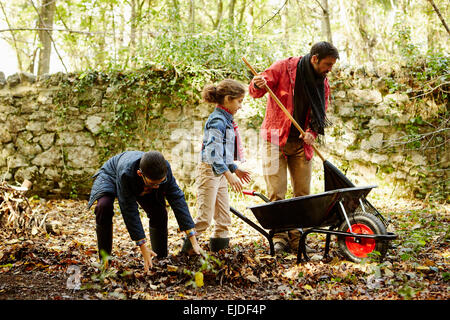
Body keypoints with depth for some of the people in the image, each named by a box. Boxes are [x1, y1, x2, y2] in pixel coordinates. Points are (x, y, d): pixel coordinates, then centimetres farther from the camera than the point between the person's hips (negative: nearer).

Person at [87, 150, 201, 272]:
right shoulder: (126, 173, -46)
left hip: (141, 187, 4)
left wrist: (193, 241, -36)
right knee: (104, 206, -32)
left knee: (159, 212, -17)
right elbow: (130, 210, -41)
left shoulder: (165, 168, -36)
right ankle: (104, 260, -18)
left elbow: (177, 199, -33)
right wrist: (143, 248, -41)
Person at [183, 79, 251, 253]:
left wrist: (235, 169, 22)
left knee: (224, 217, 13)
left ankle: (219, 247, 22)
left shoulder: (226, 121, 14)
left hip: (221, 173, 10)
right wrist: (229, 175, -26)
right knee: (205, 217, -7)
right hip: (209, 171, -10)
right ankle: (188, 249, 2)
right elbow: (213, 152, -24)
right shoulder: (217, 121, -16)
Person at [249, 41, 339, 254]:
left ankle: (297, 238, 11)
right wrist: (258, 85, -30)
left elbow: (320, 114, 11)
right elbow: (255, 91, -6)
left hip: (301, 143, 5)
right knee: (276, 192, -6)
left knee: (303, 192, 3)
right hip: (276, 138, -4)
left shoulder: (323, 83, 6)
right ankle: (279, 237, 1)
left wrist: (312, 132, -9)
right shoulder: (284, 68, -8)